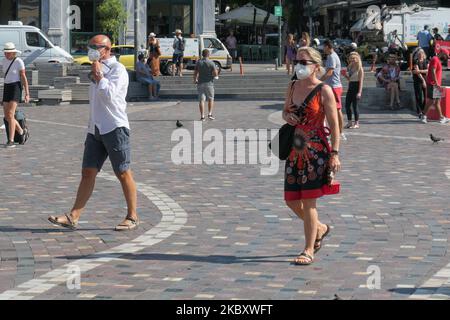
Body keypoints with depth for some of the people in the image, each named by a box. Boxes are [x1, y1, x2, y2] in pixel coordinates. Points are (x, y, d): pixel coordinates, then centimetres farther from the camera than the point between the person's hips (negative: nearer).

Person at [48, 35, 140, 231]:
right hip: (95, 129, 8)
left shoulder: (117, 69, -7)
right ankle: (73, 217, -1)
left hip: (115, 128, -8)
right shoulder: (97, 70, 20)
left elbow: (109, 95, -21)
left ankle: (132, 217, 8)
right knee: (88, 173, 2)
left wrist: (99, 76, -11)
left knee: (123, 174, -1)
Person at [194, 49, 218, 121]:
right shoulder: (211, 63, -8)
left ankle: (202, 116, -3)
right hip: (209, 83, -2)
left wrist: (195, 80, 24)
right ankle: (210, 114, 2)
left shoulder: (198, 62, 3)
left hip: (200, 83, 2)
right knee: (211, 99, 12)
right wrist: (217, 73, 10)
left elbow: (195, 73, 6)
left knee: (201, 100, 2)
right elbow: (215, 74, -13)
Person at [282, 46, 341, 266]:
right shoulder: (292, 87, 9)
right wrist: (287, 117, -2)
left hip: (316, 151, -6)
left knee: (308, 201, -5)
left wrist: (334, 153, -14)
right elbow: (285, 111, 23)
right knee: (291, 200, 8)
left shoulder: (324, 91, -9)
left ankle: (309, 251, 5)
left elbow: (334, 124, -9)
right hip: (295, 150, 6)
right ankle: (319, 228, 34)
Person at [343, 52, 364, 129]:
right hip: (350, 87, 7)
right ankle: (350, 122, 13)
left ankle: (357, 123, 4)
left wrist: (359, 92, -19)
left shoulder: (360, 68, -8)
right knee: (347, 105, 4)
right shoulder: (350, 67, 12)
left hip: (356, 87, -7)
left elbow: (361, 81, -13)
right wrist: (346, 75, 2)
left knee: (355, 105, -5)